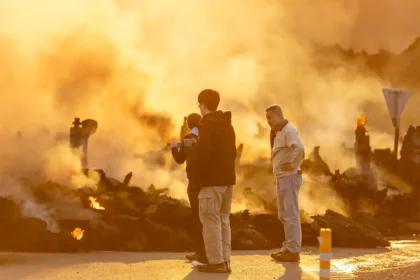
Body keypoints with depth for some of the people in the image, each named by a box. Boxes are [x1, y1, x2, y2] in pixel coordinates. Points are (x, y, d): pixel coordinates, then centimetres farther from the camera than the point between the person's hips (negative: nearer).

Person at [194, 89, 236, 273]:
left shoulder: (207, 125, -12)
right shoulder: (228, 125, 15)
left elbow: (203, 154, -19)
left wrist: (195, 177, -10)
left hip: (212, 180, -9)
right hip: (228, 179, 9)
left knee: (210, 221, -5)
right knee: (223, 219, 11)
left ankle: (216, 262, -6)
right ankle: (225, 261, 10)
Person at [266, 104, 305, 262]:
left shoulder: (289, 131, -15)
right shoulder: (279, 132, 16)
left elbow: (299, 148, -32)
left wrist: (293, 165, -22)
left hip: (289, 178, -11)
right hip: (282, 178, 11)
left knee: (291, 215, -7)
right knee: (284, 215, 15)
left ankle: (293, 251, -4)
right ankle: (288, 248, 22)